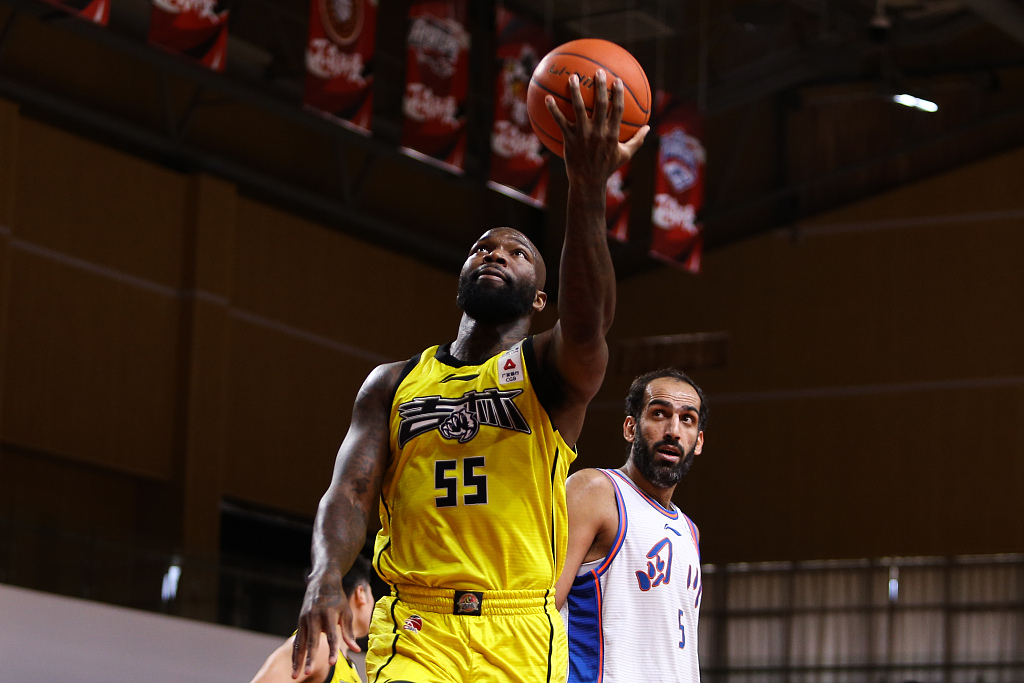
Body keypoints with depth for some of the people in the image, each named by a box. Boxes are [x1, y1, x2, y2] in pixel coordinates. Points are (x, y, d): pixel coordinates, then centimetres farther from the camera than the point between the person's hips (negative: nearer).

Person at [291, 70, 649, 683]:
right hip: (415, 628, 1)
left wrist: (588, 189, -33)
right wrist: (326, 577, -17)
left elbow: (588, 322, -16)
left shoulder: (551, 369, 7)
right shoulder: (394, 384, 17)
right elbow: (350, 493, 7)